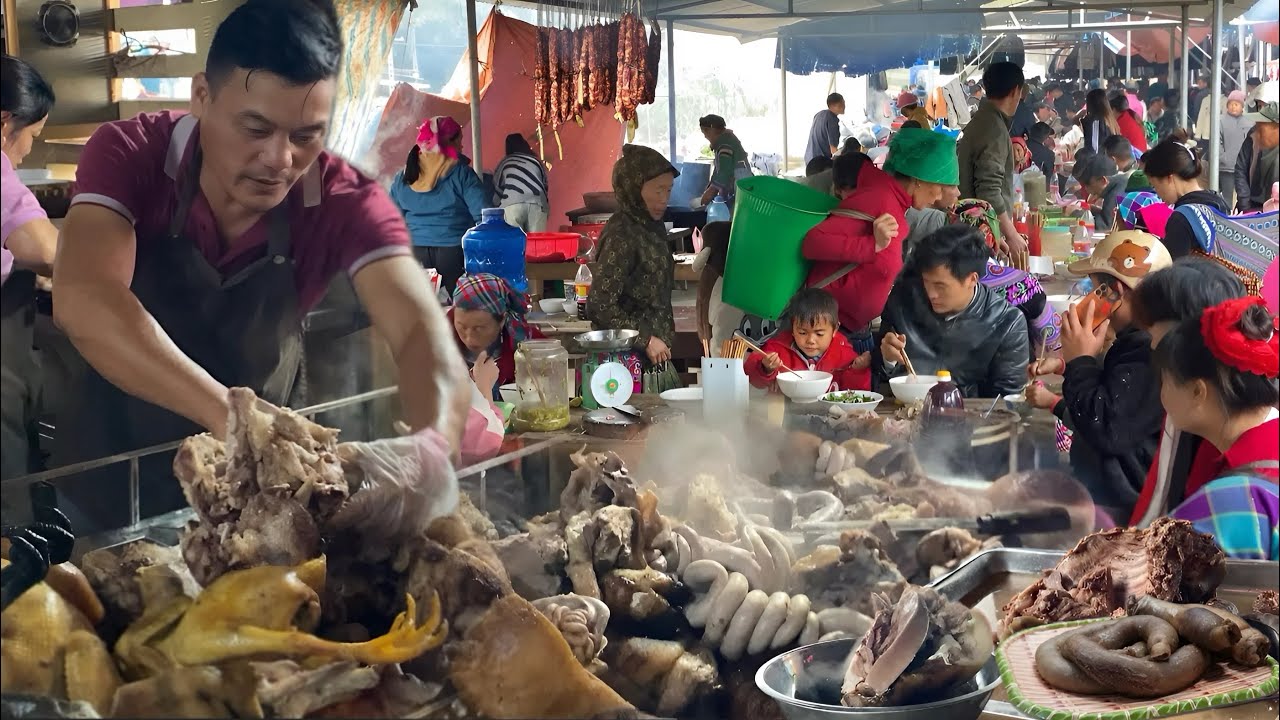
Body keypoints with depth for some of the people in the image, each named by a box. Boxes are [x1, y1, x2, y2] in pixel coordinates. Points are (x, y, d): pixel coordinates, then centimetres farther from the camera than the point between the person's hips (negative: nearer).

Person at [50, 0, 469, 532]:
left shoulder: (345, 204, -21)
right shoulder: (127, 156, -23)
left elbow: (421, 329, -34)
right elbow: (83, 301, -40)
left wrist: (432, 445, -57)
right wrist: (231, 414, -54)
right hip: (114, 474, 0)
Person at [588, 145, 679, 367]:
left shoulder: (652, 226, 9)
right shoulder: (621, 235, -16)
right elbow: (600, 307, -20)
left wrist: (665, 339, 13)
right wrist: (645, 340, -16)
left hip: (657, 353, 8)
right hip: (632, 357, -8)